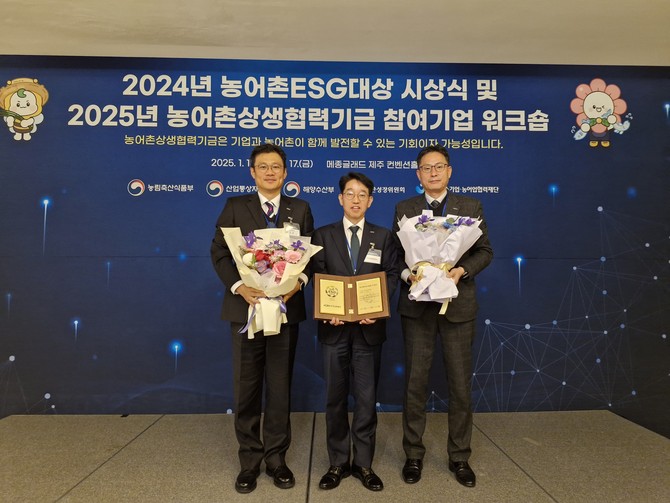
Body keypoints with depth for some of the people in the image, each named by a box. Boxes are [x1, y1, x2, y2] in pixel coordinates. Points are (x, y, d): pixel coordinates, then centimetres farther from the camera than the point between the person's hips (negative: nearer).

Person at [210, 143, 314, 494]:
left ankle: (276, 458, 27)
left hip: (286, 308, 1)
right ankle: (249, 460, 25)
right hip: (245, 307, 0)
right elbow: (219, 252, -1)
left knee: (280, 387, 10)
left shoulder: (300, 209, 8)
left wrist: (298, 282, -15)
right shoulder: (235, 207, 4)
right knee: (246, 388, 9)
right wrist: (238, 287, -16)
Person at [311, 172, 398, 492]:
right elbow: (317, 278, 1)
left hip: (369, 326, 0)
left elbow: (391, 276, 1)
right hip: (335, 326, 0)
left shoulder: (383, 236, 8)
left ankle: (364, 464, 22)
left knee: (366, 397, 7)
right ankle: (338, 463, 24)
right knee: (335, 396, 9)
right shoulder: (323, 235, 7)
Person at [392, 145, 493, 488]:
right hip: (417, 304, 0)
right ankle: (413, 454, 25)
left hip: (458, 303, 0)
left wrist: (461, 270, -15)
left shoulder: (471, 207, 6)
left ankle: (459, 457, 27)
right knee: (415, 382, 7)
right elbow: (395, 253, 4)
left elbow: (484, 251, 3)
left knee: (460, 384, 9)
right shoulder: (404, 209, 6)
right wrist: (408, 274, -15)